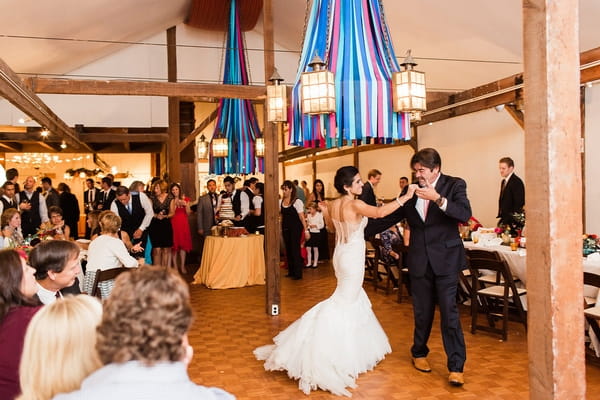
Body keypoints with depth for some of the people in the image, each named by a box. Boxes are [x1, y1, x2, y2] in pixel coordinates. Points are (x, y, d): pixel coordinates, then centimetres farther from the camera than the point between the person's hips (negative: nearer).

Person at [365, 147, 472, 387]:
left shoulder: (454, 185, -3)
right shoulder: (410, 191, 6)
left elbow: (465, 214, -19)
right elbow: (390, 217, 9)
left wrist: (438, 199, -33)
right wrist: (362, 232, 4)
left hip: (445, 259, -3)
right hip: (419, 261, 3)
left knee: (449, 312, -4)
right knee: (422, 312, 13)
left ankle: (456, 366, 5)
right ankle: (419, 353, 33)